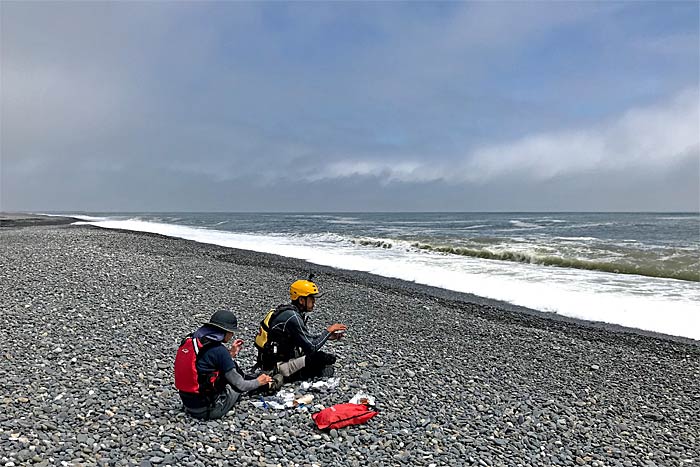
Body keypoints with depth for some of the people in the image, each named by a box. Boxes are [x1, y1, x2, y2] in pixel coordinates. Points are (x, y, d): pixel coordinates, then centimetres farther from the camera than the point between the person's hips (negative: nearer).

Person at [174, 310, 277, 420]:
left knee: (231, 367, 18)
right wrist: (258, 382, 7)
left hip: (188, 403, 7)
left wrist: (231, 353, 20)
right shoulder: (218, 350, -21)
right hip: (207, 410, -7)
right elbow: (239, 385, -12)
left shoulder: (191, 340, 0)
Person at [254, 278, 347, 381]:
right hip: (280, 365, -10)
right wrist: (328, 331, -11)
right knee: (328, 358, -15)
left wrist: (328, 336, 6)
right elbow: (311, 347, -22)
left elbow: (306, 337, 16)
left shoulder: (287, 310, 7)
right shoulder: (293, 317, -23)